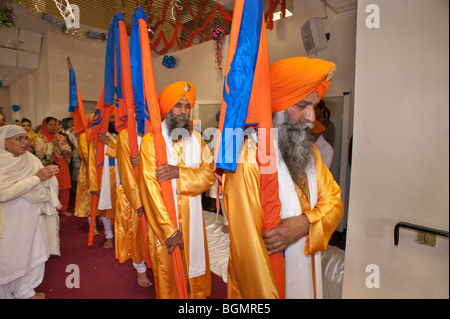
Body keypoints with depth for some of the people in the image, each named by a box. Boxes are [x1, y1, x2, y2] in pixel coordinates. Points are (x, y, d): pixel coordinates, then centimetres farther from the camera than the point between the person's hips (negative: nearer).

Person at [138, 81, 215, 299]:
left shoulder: (196, 138, 4)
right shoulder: (151, 140, -9)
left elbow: (210, 174, -5)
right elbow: (150, 189, -14)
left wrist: (179, 171, -22)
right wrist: (169, 230, -16)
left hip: (192, 218, 4)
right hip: (163, 220, -3)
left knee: (195, 268, 17)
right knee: (167, 275, 11)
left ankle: (198, 295, 40)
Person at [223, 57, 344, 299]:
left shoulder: (309, 151, 1)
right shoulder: (247, 159, -26)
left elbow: (333, 200, 1)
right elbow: (247, 244, -24)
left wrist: (306, 223, -19)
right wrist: (265, 294, -17)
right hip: (266, 276, -7)